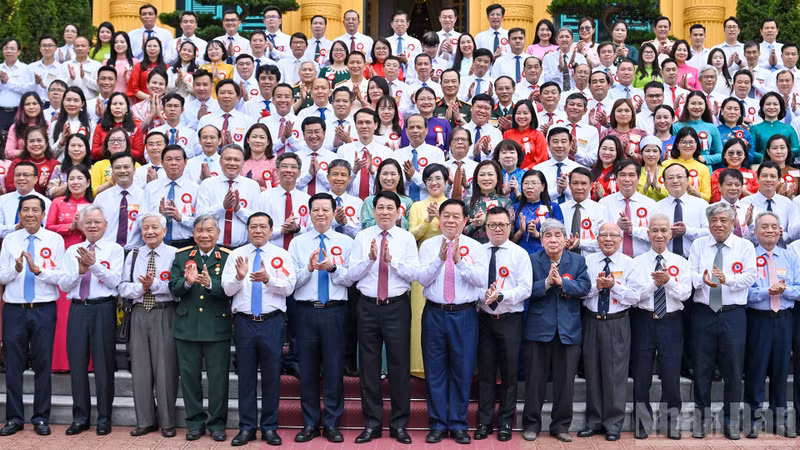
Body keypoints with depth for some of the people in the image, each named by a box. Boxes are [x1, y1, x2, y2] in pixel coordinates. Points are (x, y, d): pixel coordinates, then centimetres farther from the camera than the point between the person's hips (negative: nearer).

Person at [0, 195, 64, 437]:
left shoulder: (55, 240, 0)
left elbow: (61, 276, -5)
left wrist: (39, 270, -20)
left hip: (44, 309, -2)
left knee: (43, 364, 4)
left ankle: (41, 418, 15)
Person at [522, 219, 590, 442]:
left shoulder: (578, 260, 7)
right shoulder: (532, 260, 2)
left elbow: (584, 287, -7)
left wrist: (561, 282, -20)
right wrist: (547, 282, -23)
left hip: (568, 330, 2)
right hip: (539, 328, -1)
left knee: (565, 380, 8)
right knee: (535, 379, 5)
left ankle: (561, 425, 20)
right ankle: (531, 424, 17)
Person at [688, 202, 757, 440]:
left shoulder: (745, 246, 3)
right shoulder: (698, 245, 7)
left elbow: (750, 276, -7)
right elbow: (690, 274, -2)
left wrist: (727, 279, -25)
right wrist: (702, 279, -25)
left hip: (733, 315, -1)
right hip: (703, 313, 1)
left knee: (733, 369, 5)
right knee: (702, 368, 6)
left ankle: (731, 421, 19)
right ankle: (701, 419, 18)